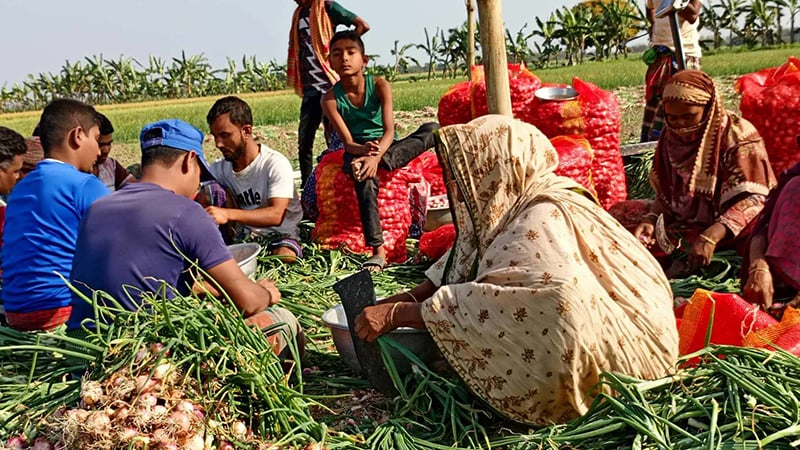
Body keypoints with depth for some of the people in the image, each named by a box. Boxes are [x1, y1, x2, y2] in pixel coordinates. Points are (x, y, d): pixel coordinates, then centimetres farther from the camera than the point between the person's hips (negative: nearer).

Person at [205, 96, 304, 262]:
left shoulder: (275, 163, -18)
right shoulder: (219, 168, 0)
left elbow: (276, 215, -29)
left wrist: (228, 214, -42)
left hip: (282, 234, -5)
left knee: (284, 257, -38)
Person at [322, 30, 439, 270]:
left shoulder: (379, 85, -9)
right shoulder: (331, 99, -9)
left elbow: (389, 131, -18)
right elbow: (348, 142, -14)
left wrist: (376, 157, -37)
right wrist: (365, 150, -36)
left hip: (388, 147, 2)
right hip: (358, 151, -2)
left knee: (433, 129, -16)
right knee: (365, 178, -38)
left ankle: (382, 163, -17)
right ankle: (378, 252, -43)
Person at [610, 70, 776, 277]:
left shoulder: (738, 134, -13)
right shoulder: (670, 136, 4)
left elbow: (752, 197, -21)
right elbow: (666, 195, 7)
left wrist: (712, 236, -35)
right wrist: (651, 220, -16)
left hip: (730, 228, -5)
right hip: (684, 223, 6)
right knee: (619, 212, -4)